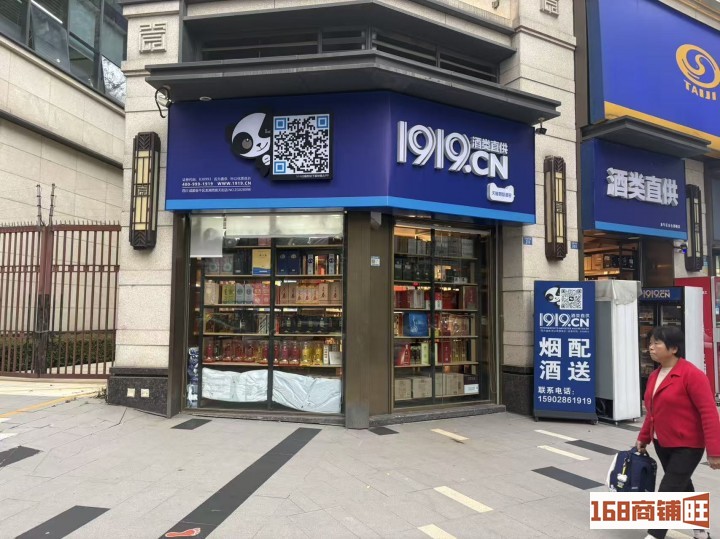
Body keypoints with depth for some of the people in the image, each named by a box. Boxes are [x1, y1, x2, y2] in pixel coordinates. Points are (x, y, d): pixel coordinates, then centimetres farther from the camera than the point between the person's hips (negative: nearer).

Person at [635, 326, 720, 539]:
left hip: (687, 446, -8)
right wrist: (643, 438, 15)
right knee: (682, 489, 21)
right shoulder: (654, 376, 5)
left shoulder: (692, 374, -20)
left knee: (668, 491, -6)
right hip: (662, 444, 8)